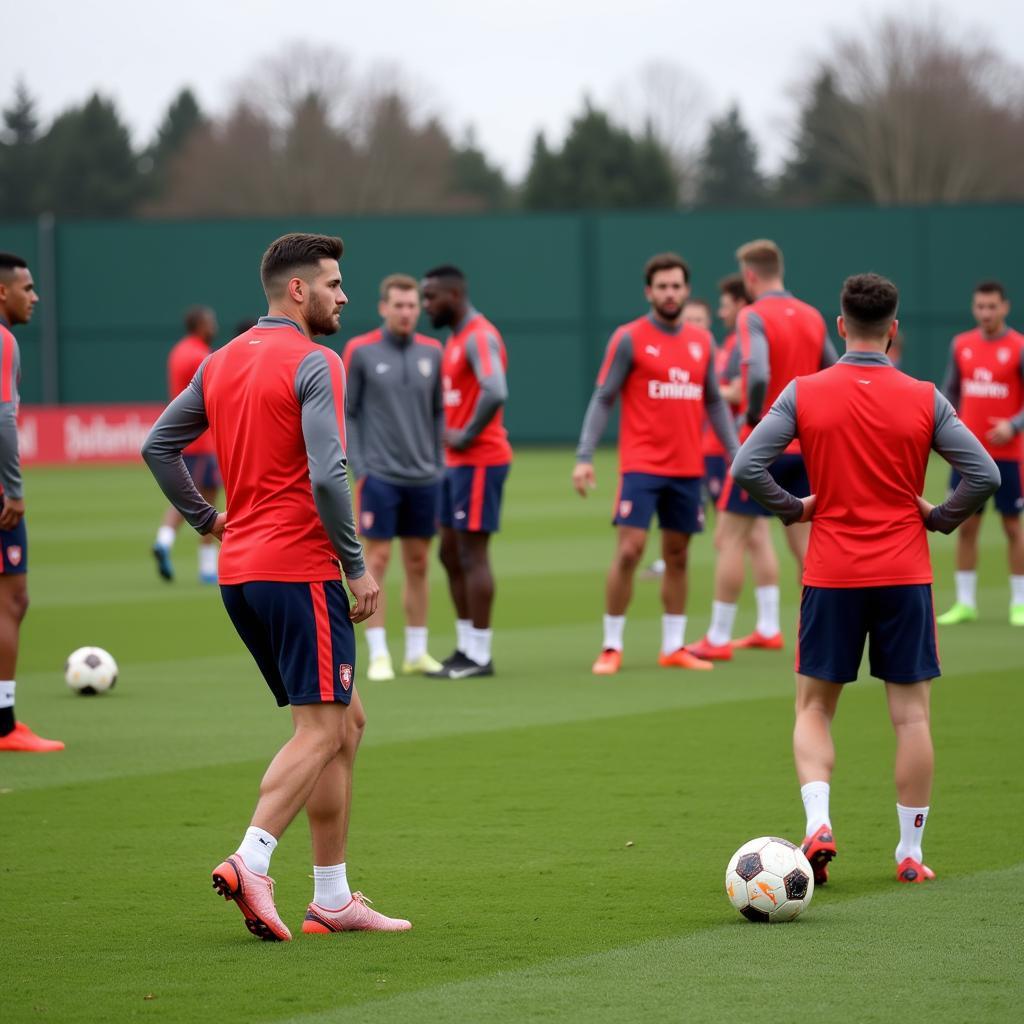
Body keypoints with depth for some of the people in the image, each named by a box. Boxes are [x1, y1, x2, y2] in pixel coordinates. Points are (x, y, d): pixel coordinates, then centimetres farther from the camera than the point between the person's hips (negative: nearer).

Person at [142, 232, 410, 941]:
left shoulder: (222, 362, 14)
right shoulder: (313, 364, -11)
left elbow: (158, 446, 18)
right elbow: (327, 477, -20)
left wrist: (207, 519, 21)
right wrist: (358, 565, -12)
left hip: (239, 570, 9)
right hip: (300, 569, -9)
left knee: (344, 722, 14)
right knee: (321, 730, -7)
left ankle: (333, 899, 13)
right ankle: (250, 864, -23)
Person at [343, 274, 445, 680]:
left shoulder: (432, 353, 6)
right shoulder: (360, 351, -3)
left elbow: (440, 412, 13)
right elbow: (346, 413, -1)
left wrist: (441, 464, 7)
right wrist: (358, 467, -7)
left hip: (424, 478, 4)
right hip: (380, 477, -3)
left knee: (418, 564, 7)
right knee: (377, 562, -3)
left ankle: (416, 653, 14)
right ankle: (378, 656, 0)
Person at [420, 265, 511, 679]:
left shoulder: (479, 337, -16)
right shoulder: (455, 338, 16)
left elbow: (495, 393, -30)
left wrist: (466, 436, -20)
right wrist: (452, 437, 10)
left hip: (479, 462, -10)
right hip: (458, 463, 10)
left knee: (472, 555, -6)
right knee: (451, 555, 12)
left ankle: (479, 656, -2)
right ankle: (466, 647, 18)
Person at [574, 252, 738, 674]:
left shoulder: (701, 341, 9)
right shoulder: (629, 338, -4)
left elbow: (714, 402, 16)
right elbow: (602, 399, -5)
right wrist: (584, 457, -13)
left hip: (687, 468, 4)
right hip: (642, 465, -4)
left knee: (677, 556, 8)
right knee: (629, 550, -11)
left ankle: (674, 647, 15)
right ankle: (611, 647, -2)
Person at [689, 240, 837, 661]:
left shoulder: (754, 317, -13)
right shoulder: (812, 317, 7)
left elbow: (758, 376, -29)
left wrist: (753, 416, -13)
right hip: (804, 446, 7)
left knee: (730, 538, 2)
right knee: (803, 539, 12)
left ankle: (718, 638, 4)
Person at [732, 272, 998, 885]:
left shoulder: (803, 394, -3)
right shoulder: (924, 399, -3)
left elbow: (746, 467, -8)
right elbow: (985, 474, -7)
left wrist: (793, 509, 6)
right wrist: (939, 518, 8)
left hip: (830, 576, 0)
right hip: (905, 576, 0)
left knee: (814, 708, 13)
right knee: (911, 714, 6)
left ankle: (818, 823, -7)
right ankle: (911, 853, 7)